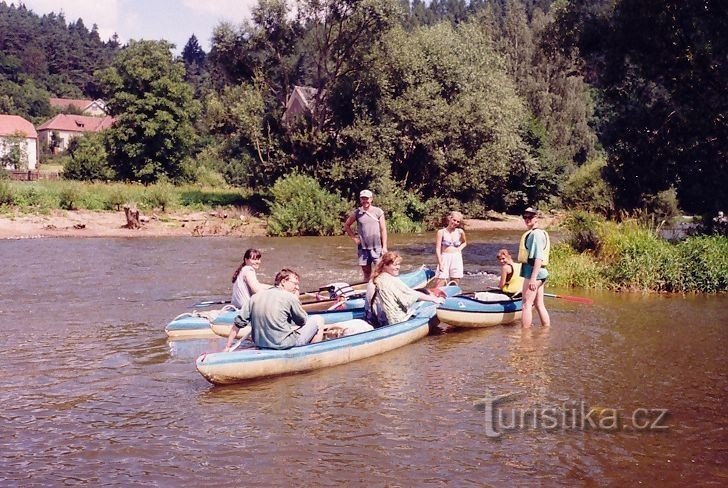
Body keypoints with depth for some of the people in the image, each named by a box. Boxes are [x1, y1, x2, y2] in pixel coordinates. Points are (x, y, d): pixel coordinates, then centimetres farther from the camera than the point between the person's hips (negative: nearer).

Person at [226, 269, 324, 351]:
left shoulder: (255, 297, 5)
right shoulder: (290, 297, -9)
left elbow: (238, 322, 3)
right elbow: (303, 321, 4)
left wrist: (228, 347, 8)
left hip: (259, 343, 6)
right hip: (282, 344, -6)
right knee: (318, 319, 12)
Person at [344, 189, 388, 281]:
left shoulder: (378, 212, -1)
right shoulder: (357, 213, 3)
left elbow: (383, 229, -2)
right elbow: (346, 225, 16)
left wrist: (384, 246, -7)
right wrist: (354, 237, 4)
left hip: (377, 247, -2)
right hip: (363, 247, 2)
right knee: (366, 272, 11)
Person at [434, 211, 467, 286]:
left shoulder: (460, 232, 7)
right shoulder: (441, 232, -2)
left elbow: (464, 242, 28)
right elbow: (438, 249, -5)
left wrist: (460, 248, 7)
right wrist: (440, 263, -13)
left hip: (457, 258, 3)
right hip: (444, 258, -3)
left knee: (455, 283, 4)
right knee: (441, 281, -13)